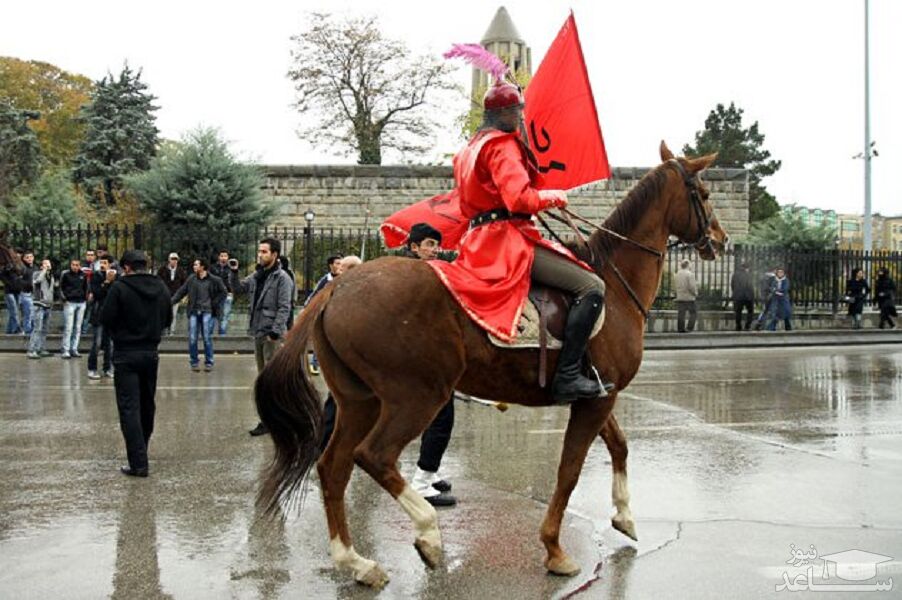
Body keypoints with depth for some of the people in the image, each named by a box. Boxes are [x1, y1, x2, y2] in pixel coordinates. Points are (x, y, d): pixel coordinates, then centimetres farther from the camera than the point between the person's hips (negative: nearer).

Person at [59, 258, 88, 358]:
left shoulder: (83, 275, 9)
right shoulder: (66, 275, -2)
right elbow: (61, 287, 3)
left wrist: (86, 298, 11)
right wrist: (64, 298, -6)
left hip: (81, 303, 4)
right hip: (70, 303, -4)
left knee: (78, 328, 6)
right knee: (68, 327, -7)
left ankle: (74, 349, 12)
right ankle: (65, 350, -3)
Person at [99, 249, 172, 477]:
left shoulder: (119, 287, -13)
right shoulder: (161, 288, 3)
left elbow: (105, 319, -11)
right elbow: (167, 320, 10)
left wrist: (120, 329, 8)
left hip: (126, 354, -5)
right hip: (151, 353, 5)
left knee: (129, 408, -4)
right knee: (147, 405, 19)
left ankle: (138, 462, -10)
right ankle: (141, 452, 34)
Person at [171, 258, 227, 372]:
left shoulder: (214, 280, -1)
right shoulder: (191, 279, 7)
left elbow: (223, 292, 6)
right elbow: (181, 292, 9)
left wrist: (215, 303, -3)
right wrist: (171, 302, 0)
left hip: (207, 312, -3)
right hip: (194, 312, 3)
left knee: (207, 338, -5)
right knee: (192, 339, 0)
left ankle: (209, 363, 6)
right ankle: (194, 362, 12)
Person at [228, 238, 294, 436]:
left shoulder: (282, 278, -11)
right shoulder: (257, 276, 13)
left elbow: (284, 308, -16)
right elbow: (237, 288, 22)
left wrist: (275, 331, -20)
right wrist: (234, 273, 5)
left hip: (272, 335, -9)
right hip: (258, 333, 9)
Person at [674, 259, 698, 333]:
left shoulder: (677, 274, 6)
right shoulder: (690, 274, -14)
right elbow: (692, 286, -18)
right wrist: (695, 293, 0)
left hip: (680, 297, 6)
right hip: (689, 297, -6)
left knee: (681, 313, 7)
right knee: (693, 313, 5)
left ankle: (680, 328, 6)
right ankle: (690, 327, -2)